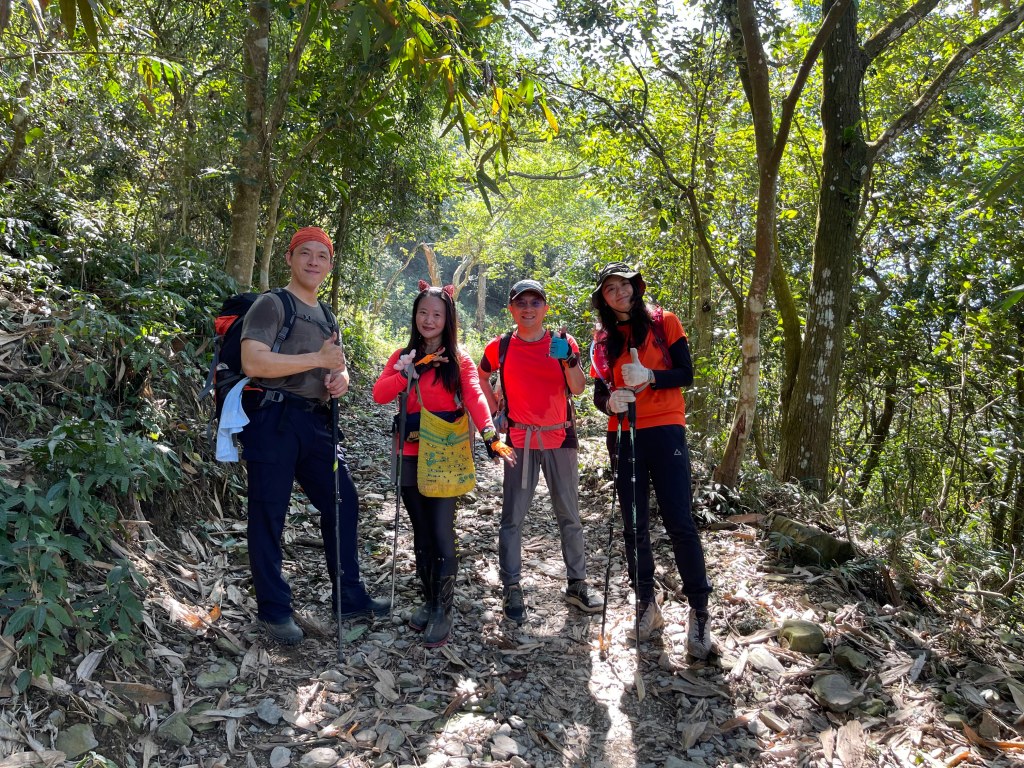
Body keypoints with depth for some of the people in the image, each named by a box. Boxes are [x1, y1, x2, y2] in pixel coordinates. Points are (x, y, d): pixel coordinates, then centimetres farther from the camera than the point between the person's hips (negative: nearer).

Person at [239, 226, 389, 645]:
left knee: (343, 503, 9)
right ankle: (274, 611, 11)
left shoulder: (327, 317, 21)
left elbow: (337, 367, 30)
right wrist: (319, 359, -17)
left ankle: (348, 598, 21)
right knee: (269, 514, -1)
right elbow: (253, 362, -18)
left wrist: (342, 378, 4)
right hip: (273, 418, -7)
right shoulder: (272, 304, -3)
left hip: (315, 422, 8)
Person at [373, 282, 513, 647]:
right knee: (421, 533, 10)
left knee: (442, 533, -7)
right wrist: (409, 372, -16)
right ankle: (429, 601, 23)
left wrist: (490, 435, -29)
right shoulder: (403, 356, 11)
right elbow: (379, 394, -2)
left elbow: (474, 397, -13)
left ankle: (443, 612, 2)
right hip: (411, 455, 3)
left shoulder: (459, 359, 3)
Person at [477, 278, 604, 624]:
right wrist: (495, 411, 7)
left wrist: (568, 358, -27)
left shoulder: (563, 342, 0)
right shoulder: (500, 347, 0)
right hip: (520, 440, -1)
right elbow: (481, 377, 18)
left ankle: (577, 585, 20)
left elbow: (578, 388, -11)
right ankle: (511, 591, 7)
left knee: (570, 515, 8)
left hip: (560, 438, 1)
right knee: (512, 517, -2)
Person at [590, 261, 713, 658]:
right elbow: (599, 393, 7)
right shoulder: (603, 339, 12)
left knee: (679, 522, -8)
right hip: (624, 436, 4)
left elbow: (685, 374, -2)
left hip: (665, 431, -3)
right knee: (634, 526, 6)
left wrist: (650, 377, -20)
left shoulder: (664, 323, 4)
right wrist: (610, 401, -16)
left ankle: (699, 611, 2)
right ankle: (647, 604, 18)